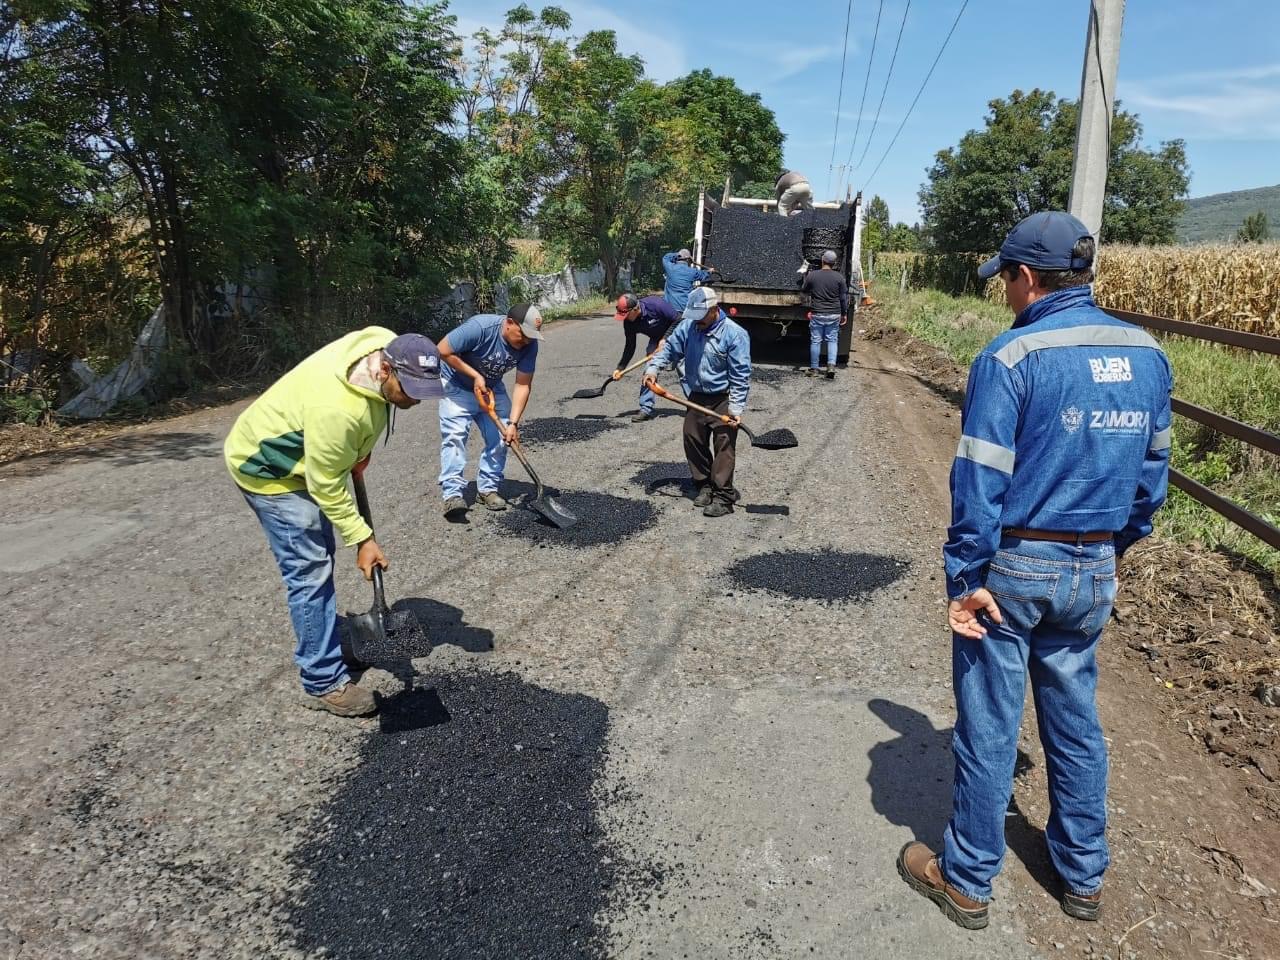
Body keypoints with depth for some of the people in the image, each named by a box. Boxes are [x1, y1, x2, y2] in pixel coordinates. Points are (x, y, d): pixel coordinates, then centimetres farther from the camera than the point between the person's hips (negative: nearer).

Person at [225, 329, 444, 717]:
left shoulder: (388, 347, -17)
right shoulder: (337, 408, -41)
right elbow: (326, 485, -28)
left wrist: (358, 452, 7)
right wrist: (362, 538, -22)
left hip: (305, 456, 9)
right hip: (267, 469, -9)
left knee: (320, 557, 19)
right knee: (310, 571, -10)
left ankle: (322, 643, 37)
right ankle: (324, 683, -1)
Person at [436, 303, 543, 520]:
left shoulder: (529, 345, -19)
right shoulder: (480, 327, -34)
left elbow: (523, 385, -17)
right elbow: (443, 350, -26)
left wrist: (513, 423, -25)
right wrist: (475, 375, -25)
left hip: (491, 387, 5)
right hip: (458, 386, -5)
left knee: (501, 437, -4)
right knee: (455, 436, -16)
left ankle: (487, 488, 8)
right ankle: (452, 494, -18)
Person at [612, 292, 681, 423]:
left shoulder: (656, 304, -34)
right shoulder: (628, 322, -16)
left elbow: (678, 319, -24)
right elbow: (630, 346, -4)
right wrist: (621, 368, -8)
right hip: (657, 338, 5)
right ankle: (646, 409, -6)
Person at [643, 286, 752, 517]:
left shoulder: (735, 334, -18)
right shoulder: (687, 327, -2)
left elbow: (740, 375, -17)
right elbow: (669, 349, 11)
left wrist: (736, 408, -20)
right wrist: (653, 368, -6)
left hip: (723, 399, -6)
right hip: (696, 396, 6)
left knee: (723, 446, -7)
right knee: (693, 440, 11)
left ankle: (723, 496, -2)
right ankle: (704, 486, 26)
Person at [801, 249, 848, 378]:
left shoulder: (812, 275, -5)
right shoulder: (839, 277, -4)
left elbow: (804, 289, 13)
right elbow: (843, 298, 0)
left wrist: (805, 277, 30)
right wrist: (844, 314, 11)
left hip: (817, 314, -1)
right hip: (834, 315, 1)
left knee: (815, 341, 7)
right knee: (832, 341, 10)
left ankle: (813, 369, 13)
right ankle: (831, 365, -4)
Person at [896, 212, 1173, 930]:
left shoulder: (1011, 357, -16)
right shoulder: (1147, 355, 3)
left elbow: (980, 481, -18)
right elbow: (1152, 471, 11)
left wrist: (965, 579, -13)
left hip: (1013, 569, -6)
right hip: (1094, 574, 6)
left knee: (989, 730, 7)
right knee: (1077, 722, 20)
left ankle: (968, 882, 24)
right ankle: (1085, 877, 36)